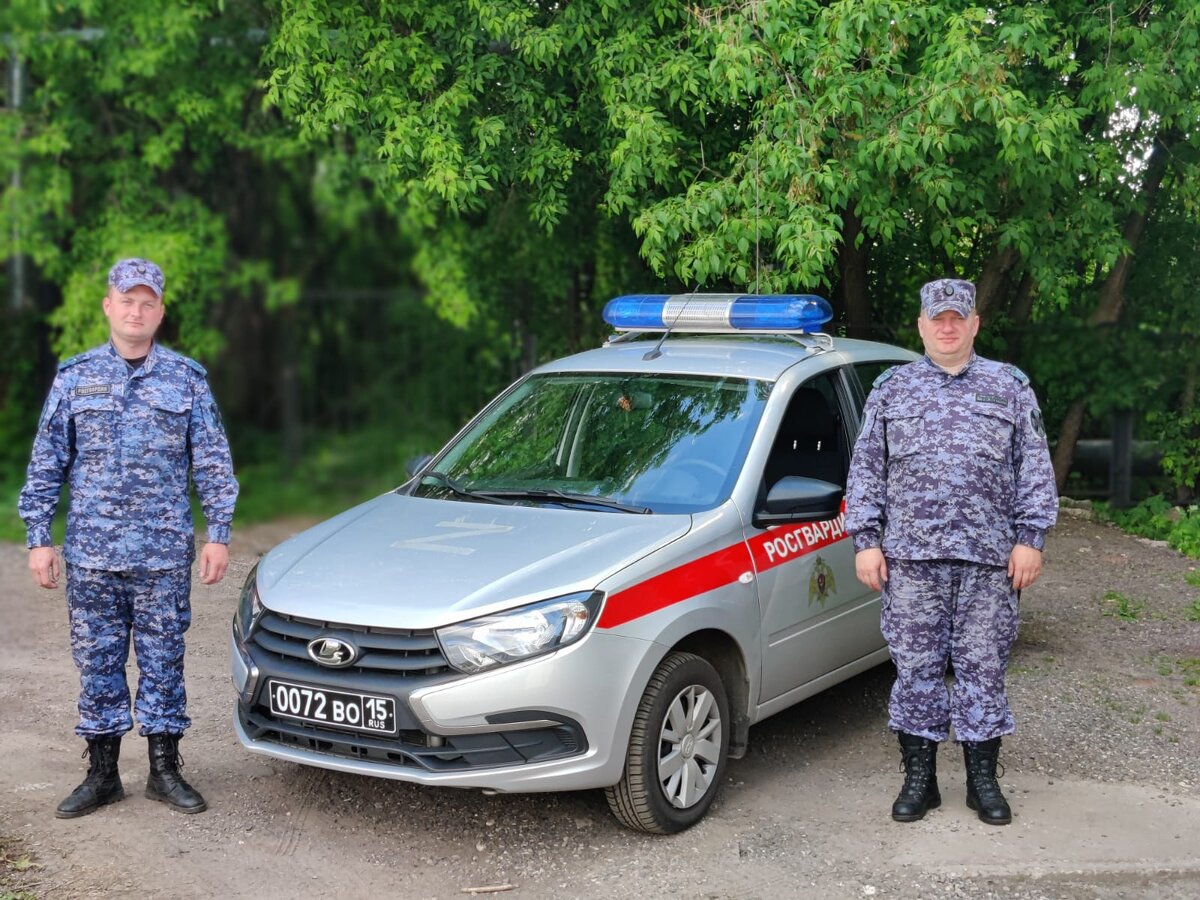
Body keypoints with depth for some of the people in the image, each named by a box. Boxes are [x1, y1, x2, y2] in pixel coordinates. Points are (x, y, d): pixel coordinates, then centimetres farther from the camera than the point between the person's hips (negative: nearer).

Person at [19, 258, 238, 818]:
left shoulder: (187, 378, 5)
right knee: (98, 661, 6)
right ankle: (101, 775, 17)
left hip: (164, 553, -1)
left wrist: (218, 533, -1)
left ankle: (164, 771, 16)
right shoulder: (74, 376, 6)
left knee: (163, 660, 5)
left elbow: (212, 461, 6)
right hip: (91, 552, 1)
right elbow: (46, 463, 7)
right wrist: (38, 538, 2)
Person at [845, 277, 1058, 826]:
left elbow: (1035, 469, 8)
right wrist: (866, 540, 2)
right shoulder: (890, 389, 11)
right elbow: (866, 470, 10)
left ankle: (983, 780, 15)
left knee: (983, 667, 4)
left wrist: (1029, 538, -1)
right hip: (909, 556, 0)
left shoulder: (1010, 388, 10)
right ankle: (919, 778, 14)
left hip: (990, 558, 0)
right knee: (916, 667, 3)